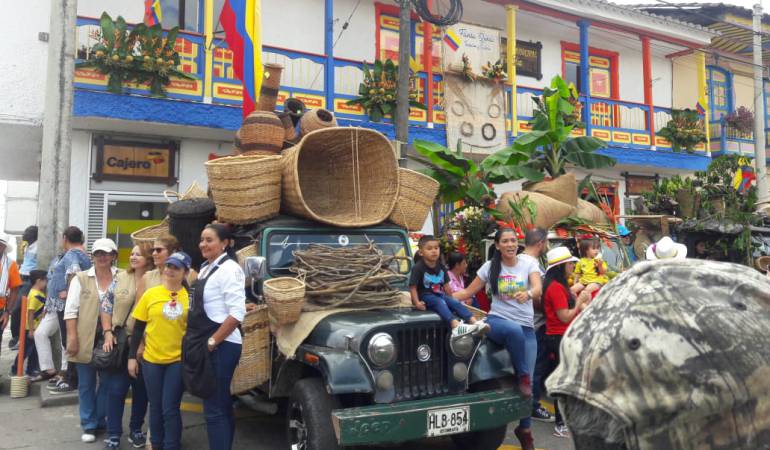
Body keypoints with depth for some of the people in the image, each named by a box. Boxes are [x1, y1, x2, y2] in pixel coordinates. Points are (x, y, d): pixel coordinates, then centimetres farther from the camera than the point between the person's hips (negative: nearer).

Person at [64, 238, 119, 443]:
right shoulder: (81, 278, 0)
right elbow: (71, 309, -3)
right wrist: (72, 337, -10)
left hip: (110, 339, 1)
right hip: (85, 340, -1)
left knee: (107, 382, 12)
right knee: (86, 384, 8)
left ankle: (101, 420, 28)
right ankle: (89, 425, 19)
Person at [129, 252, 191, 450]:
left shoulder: (189, 297, -4)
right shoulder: (150, 294, -1)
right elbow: (138, 328, 3)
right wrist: (132, 357, 2)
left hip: (178, 360, -2)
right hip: (152, 359, 2)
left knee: (170, 409, 1)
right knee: (156, 407, 14)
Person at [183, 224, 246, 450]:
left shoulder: (229, 269, -14)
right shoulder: (206, 268, 14)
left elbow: (237, 313, -22)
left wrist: (212, 342, -19)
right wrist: (199, 342, 12)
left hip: (220, 347, -9)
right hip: (205, 345, 9)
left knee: (214, 409, -3)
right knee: (222, 406, 16)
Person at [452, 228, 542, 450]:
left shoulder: (528, 265, 3)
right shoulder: (489, 267, 4)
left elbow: (538, 288, -15)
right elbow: (467, 292, 8)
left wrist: (527, 293, -38)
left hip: (527, 327, 1)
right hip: (497, 320, -1)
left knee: (528, 381, -2)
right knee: (515, 330, -39)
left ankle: (525, 429, 18)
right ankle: (523, 377, -17)